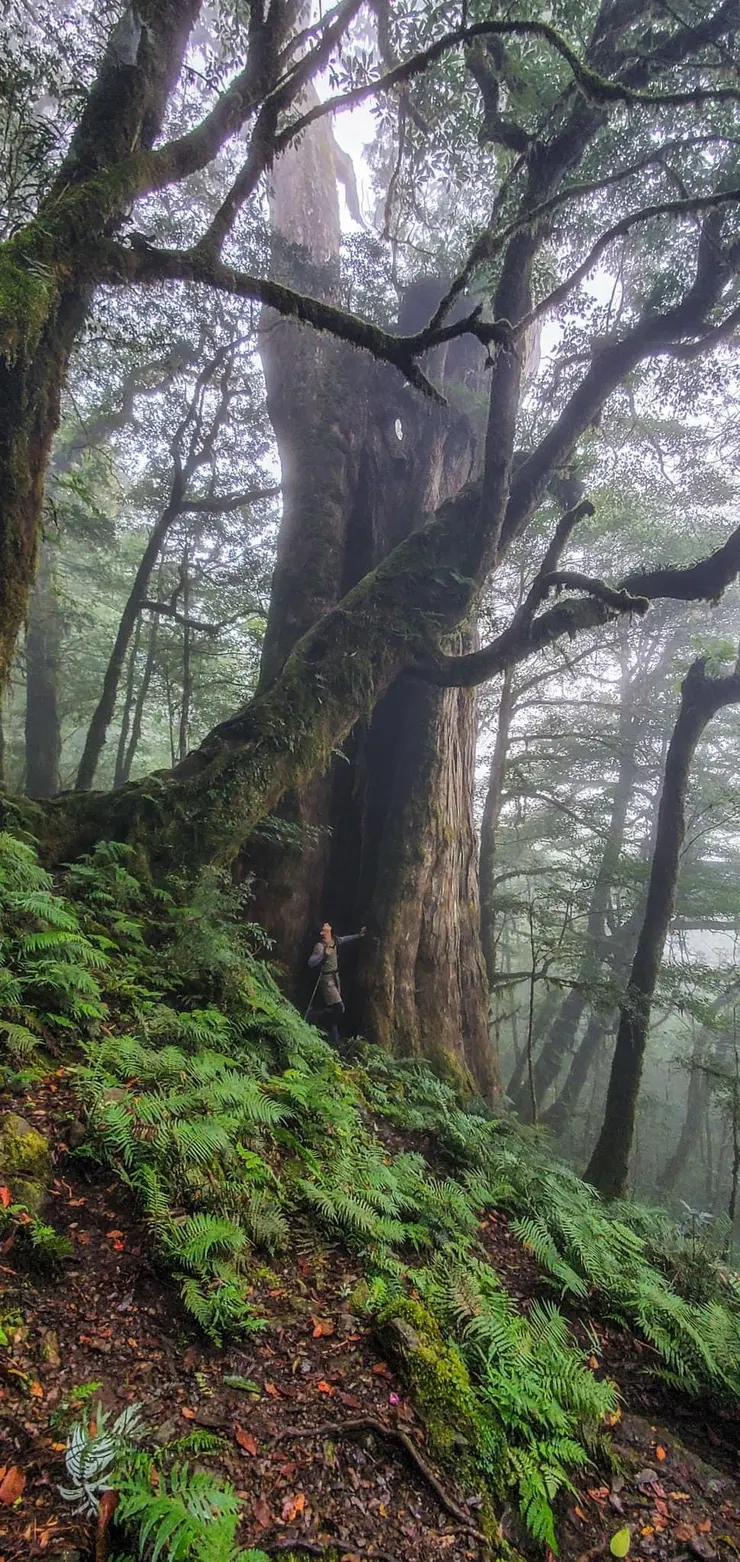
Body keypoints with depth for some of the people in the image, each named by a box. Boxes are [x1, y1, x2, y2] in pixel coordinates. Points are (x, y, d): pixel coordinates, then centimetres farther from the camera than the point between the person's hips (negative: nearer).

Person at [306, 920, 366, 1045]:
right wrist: (324, 954, -37)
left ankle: (334, 1041, 23)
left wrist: (359, 935, 13)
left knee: (335, 1010, 13)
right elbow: (311, 962, -29)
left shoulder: (335, 941, 3)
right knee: (338, 1008, -14)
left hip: (335, 977, 8)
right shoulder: (320, 946, -20)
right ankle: (312, 1015, 4)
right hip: (326, 979, -8)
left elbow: (346, 939, 24)